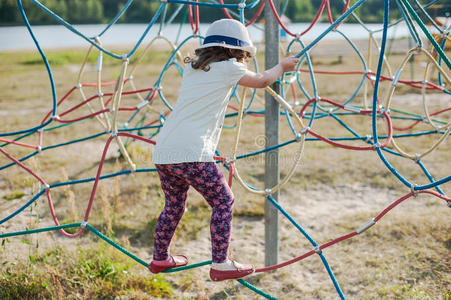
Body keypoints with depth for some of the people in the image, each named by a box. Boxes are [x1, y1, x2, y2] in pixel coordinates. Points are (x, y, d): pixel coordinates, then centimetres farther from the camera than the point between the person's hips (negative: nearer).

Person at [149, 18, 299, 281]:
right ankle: (220, 265, 7)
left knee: (174, 205, 23)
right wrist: (282, 67, 37)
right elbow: (261, 81, 18)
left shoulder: (192, 67, 20)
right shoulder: (228, 68, 3)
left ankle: (160, 259, 34)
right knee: (223, 202, 6)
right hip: (191, 153, -7)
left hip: (162, 151, 7)